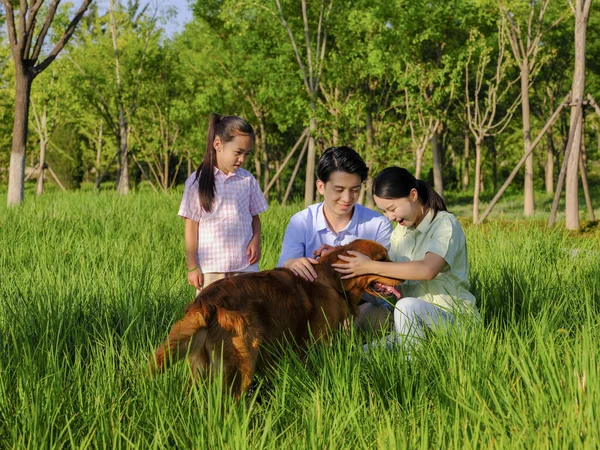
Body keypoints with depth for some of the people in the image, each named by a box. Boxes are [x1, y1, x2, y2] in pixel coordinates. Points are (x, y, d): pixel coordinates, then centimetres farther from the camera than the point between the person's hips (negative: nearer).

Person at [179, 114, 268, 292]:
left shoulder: (248, 180, 5)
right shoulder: (198, 181, -2)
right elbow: (191, 225, 0)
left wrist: (256, 239, -7)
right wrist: (192, 267, -1)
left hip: (245, 265, 2)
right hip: (211, 266, -2)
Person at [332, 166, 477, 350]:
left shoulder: (445, 223, -11)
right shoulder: (400, 232, 14)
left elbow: (428, 270, -29)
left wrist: (370, 266, -26)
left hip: (454, 317, -7)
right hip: (416, 320, 7)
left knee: (407, 306, -35)